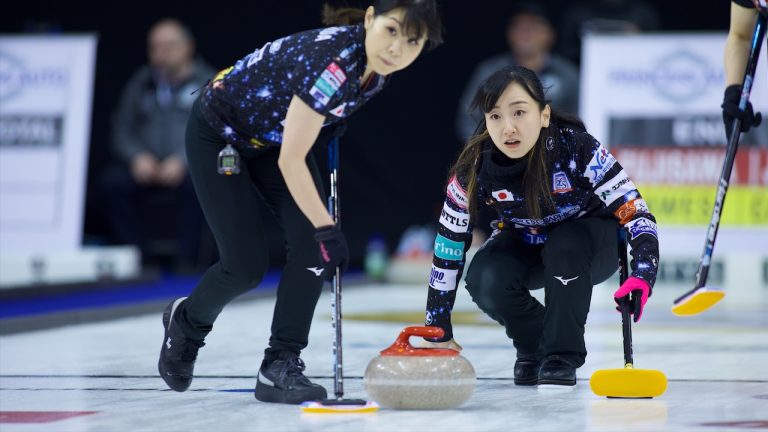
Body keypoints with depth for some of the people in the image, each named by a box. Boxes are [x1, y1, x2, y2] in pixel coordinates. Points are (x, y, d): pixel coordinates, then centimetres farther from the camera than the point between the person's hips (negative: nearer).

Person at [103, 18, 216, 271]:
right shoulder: (141, 84, 14)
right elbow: (121, 130, 12)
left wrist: (182, 161, -22)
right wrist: (137, 156, -10)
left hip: (190, 167, -3)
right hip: (147, 167, 3)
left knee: (196, 182, -37)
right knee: (114, 181, -26)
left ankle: (186, 261, -28)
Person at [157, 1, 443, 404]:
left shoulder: (374, 67, -16)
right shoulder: (334, 62, -39)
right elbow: (290, 162, -33)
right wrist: (327, 229, -31)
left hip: (275, 133, 7)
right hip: (219, 132, -7)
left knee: (312, 246, -10)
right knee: (246, 265, -5)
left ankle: (280, 365, -2)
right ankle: (186, 321, 26)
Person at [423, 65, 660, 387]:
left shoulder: (576, 147, -33)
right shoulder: (476, 167, -25)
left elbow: (635, 212, -30)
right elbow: (449, 244, -15)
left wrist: (642, 274, -48)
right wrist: (439, 332, -14)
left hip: (590, 245, -2)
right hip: (525, 245, 2)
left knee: (565, 245, -35)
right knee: (485, 282, -27)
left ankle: (561, 356, -18)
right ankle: (533, 348, 3)